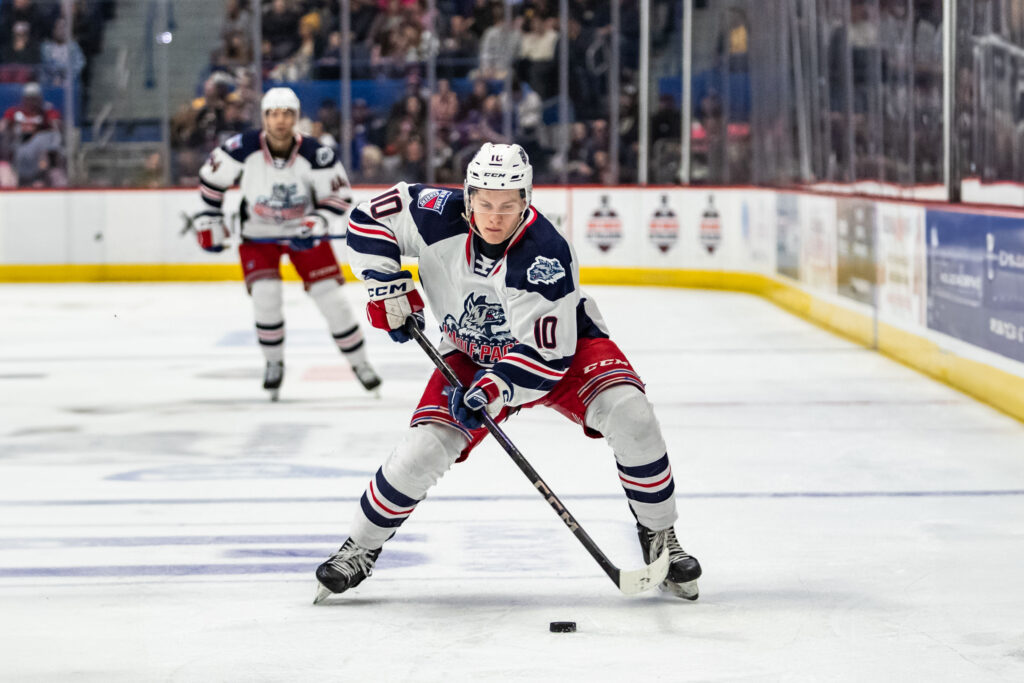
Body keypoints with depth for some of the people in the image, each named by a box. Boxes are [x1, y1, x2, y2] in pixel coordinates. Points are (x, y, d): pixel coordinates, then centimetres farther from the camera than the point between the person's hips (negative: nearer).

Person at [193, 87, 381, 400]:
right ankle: (274, 364, 8)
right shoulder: (243, 148, -21)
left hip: (302, 232, 0)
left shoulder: (315, 154, -22)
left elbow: (338, 195, -11)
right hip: (257, 233, 0)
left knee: (330, 295, -5)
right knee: (265, 295, -16)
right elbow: (211, 178, -5)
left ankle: (359, 363, 11)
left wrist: (316, 223, -26)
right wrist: (209, 220, -2)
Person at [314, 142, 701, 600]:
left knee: (630, 415, -26)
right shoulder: (440, 218, -23)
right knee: (423, 450, -16)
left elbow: (548, 355, -31)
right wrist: (388, 286, -15)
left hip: (559, 344, -2)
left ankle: (659, 538, -7)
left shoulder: (545, 256, -33)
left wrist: (496, 389, -42)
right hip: (473, 356, 2)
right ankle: (360, 549, 7)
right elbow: (369, 219, -7)